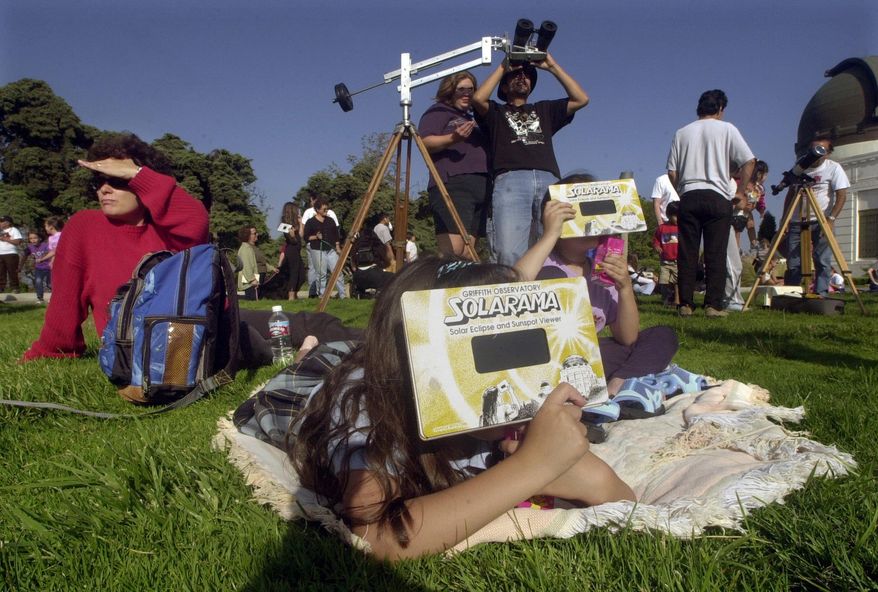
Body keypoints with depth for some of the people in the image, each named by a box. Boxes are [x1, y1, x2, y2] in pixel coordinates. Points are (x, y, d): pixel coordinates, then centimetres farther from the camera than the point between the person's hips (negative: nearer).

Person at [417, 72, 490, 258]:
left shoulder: (472, 119, 30)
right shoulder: (438, 111, 8)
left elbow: (484, 149, 38)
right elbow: (426, 142, -7)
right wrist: (453, 138, -23)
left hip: (482, 186, 8)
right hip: (452, 185, -8)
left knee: (467, 253, 0)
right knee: (452, 251, -20)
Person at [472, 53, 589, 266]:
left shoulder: (544, 110, 35)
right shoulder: (496, 112, 27)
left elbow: (581, 99, 22)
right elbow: (478, 98, 5)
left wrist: (552, 66, 22)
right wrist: (503, 67, 15)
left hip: (549, 181, 3)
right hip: (510, 180, -2)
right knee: (510, 253, -21)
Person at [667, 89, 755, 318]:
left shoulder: (682, 133, 12)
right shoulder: (726, 129, 5)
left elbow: (672, 172, 9)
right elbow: (748, 161, -1)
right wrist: (740, 191, 7)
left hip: (688, 197, 2)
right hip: (717, 197, -2)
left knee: (687, 254, 3)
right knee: (716, 254, -1)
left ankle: (685, 304, 3)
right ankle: (713, 305, -2)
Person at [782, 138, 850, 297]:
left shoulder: (834, 168, -1)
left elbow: (842, 196, -7)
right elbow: (790, 194, 15)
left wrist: (831, 219, -19)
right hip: (797, 222, 3)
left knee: (822, 261, -7)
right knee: (793, 262, 0)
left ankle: (821, 294, -2)